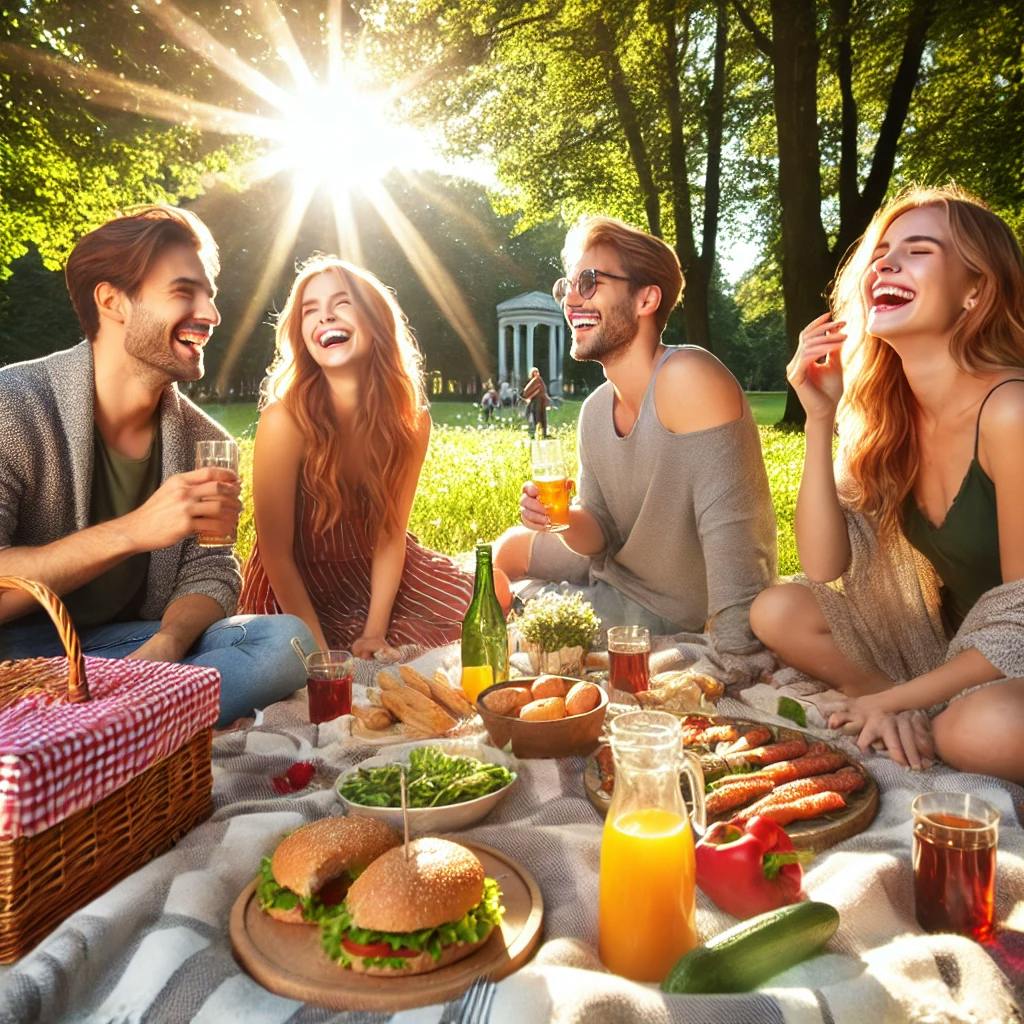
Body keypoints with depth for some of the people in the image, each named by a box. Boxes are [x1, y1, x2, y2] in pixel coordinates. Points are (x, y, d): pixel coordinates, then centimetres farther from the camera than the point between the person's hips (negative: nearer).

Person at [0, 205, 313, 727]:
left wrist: (165, 646, -19)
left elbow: (210, 574, 2)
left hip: (120, 644, 6)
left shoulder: (202, 439, 2)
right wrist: (131, 531, -31)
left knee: (289, 639, -19)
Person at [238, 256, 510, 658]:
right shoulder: (285, 419, -24)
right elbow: (276, 553, -19)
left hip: (377, 577, 3)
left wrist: (375, 633, -14)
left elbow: (390, 534, -6)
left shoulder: (412, 420, -12)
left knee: (492, 596, -9)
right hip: (295, 592, -3)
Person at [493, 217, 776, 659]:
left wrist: (735, 656, -36)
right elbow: (602, 534, 1)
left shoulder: (689, 380, -30)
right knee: (511, 549, 23)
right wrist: (565, 519, -21)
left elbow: (729, 529, -34)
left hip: (672, 614, -7)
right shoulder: (596, 410, -4)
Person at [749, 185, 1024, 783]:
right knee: (777, 611, -9)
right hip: (949, 643, 6)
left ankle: (930, 729, -4)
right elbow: (823, 565, -8)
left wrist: (895, 699, -19)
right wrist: (819, 417, -14)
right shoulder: (885, 410, -3)